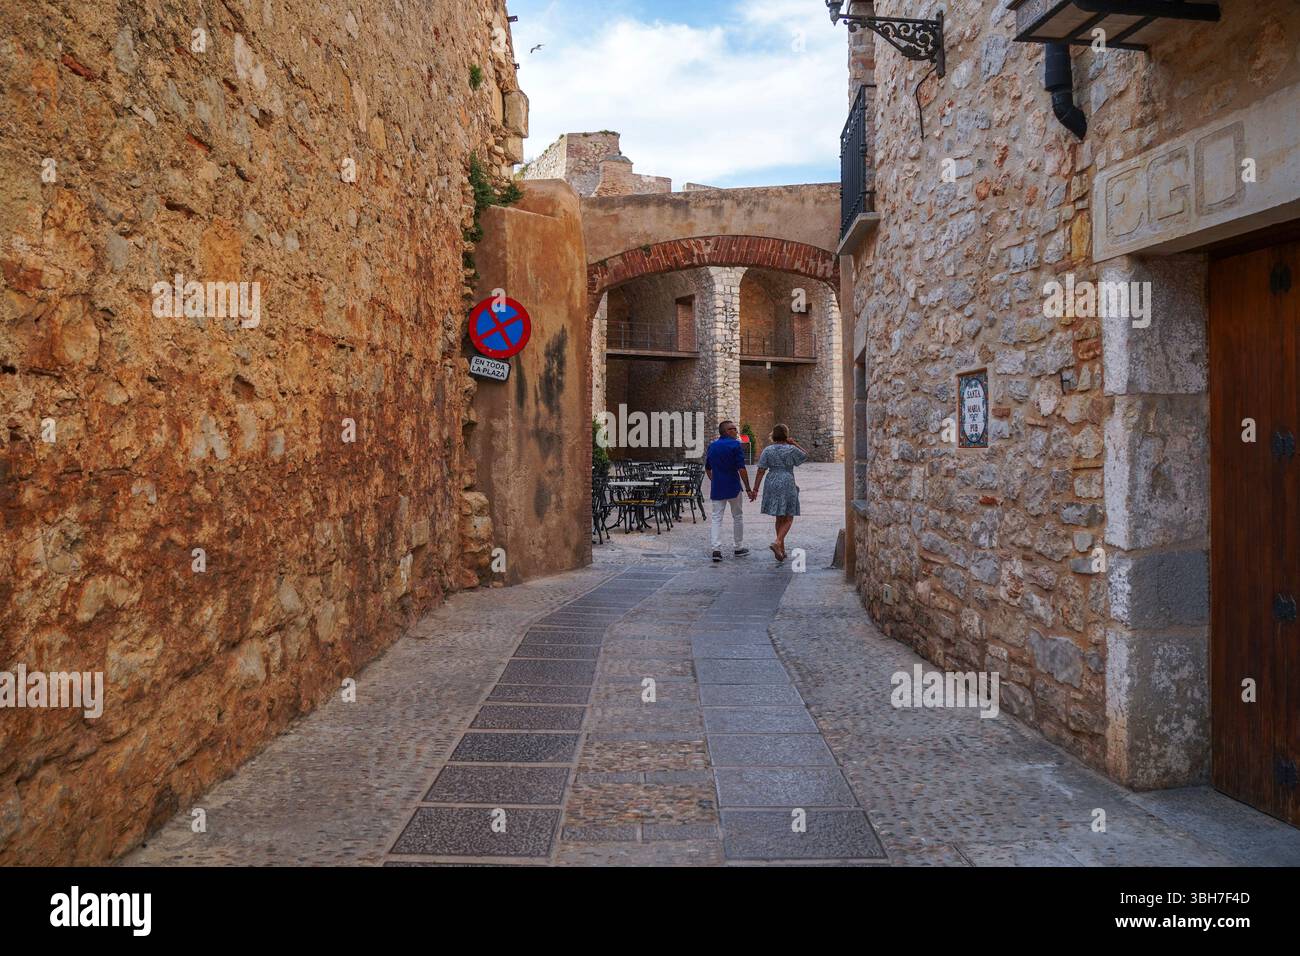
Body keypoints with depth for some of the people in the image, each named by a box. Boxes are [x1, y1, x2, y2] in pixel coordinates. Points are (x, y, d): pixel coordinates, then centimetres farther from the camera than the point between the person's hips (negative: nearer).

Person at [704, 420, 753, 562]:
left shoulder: (712, 446, 8)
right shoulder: (735, 445, -9)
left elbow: (707, 469, 16)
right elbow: (741, 469, -15)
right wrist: (748, 489, -11)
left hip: (716, 488, 4)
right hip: (733, 487, -4)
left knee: (716, 518, 2)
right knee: (737, 516, 12)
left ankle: (716, 549, -11)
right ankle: (739, 547, 20)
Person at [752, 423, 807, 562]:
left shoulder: (767, 450, 1)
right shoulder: (791, 449, -7)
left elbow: (761, 471, -3)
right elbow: (805, 456, 12)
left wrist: (755, 490, -2)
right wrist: (795, 443, 10)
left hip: (772, 484, 4)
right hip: (787, 485, -4)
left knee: (779, 518, 15)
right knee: (788, 519, 2)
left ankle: (782, 550, 19)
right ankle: (777, 543, -21)